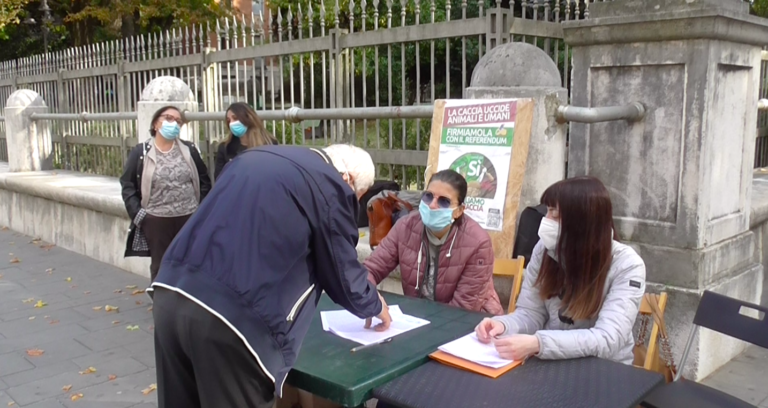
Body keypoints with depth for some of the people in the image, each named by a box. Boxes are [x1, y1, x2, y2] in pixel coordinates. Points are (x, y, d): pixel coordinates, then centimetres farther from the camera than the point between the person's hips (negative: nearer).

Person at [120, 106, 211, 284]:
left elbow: (204, 180, 9)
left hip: (189, 218, 2)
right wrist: (138, 214, -8)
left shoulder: (189, 150, 5)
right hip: (156, 221, -1)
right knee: (160, 267, 9)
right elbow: (128, 186, 2)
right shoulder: (140, 152, 0)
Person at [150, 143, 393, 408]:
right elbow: (343, 274, 9)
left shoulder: (258, 158, 22)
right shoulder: (331, 187, 0)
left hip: (171, 292, 8)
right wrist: (374, 305, 30)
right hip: (232, 315, -7)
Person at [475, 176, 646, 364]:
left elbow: (608, 339, -26)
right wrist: (503, 325, -24)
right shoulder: (545, 249, -6)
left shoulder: (627, 266, -17)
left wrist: (537, 344, -39)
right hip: (553, 363, 4)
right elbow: (530, 313, -2)